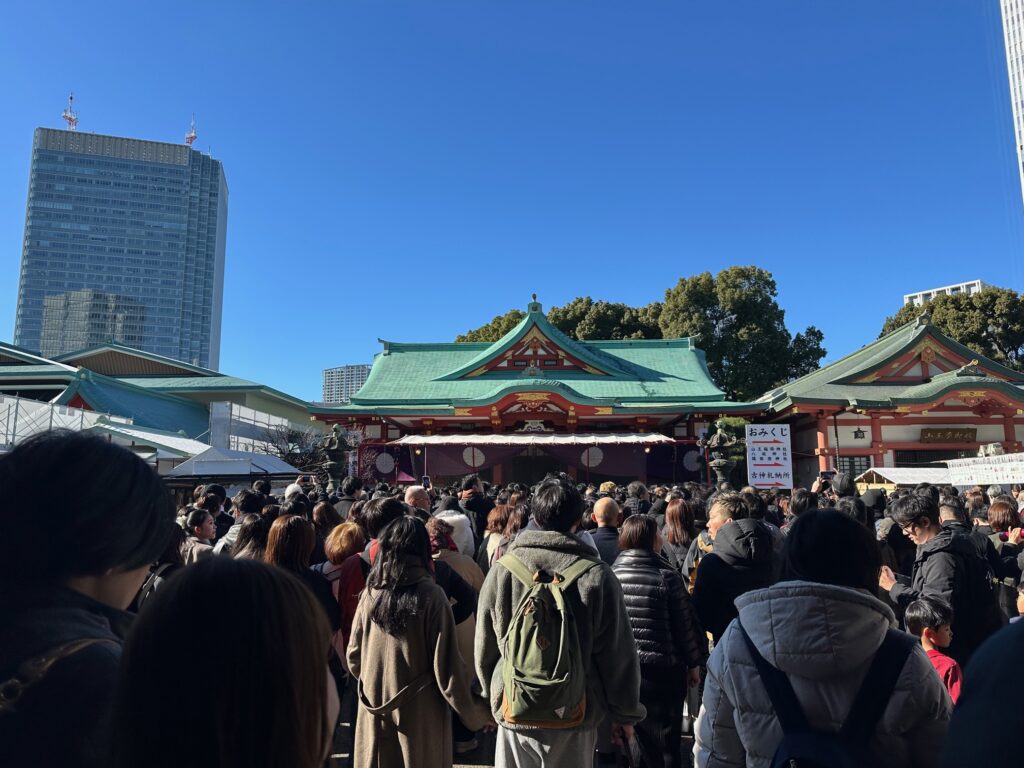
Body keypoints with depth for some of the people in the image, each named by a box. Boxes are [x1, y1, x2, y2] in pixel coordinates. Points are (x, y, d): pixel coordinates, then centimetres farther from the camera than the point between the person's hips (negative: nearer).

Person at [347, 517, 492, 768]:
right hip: (419, 716, -3)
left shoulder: (371, 592, -7)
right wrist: (477, 712, -1)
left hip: (375, 713, 4)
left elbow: (354, 656, 4)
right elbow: (447, 667, -15)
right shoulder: (431, 595, -17)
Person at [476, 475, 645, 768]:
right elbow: (618, 653, -7)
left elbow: (485, 646, 1)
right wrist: (625, 714, 8)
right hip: (577, 715, -1)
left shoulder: (503, 568, -11)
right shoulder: (596, 574, -16)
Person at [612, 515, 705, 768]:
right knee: (667, 744, 12)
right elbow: (685, 624, -9)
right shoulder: (667, 576, -14)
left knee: (637, 741, 20)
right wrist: (694, 663, 5)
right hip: (664, 670, -3)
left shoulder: (610, 574, -4)